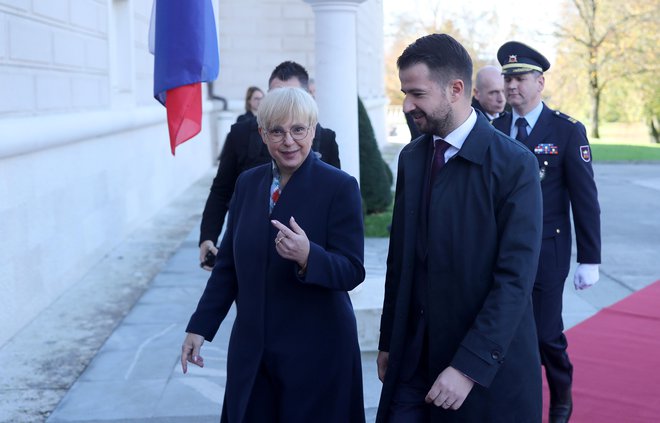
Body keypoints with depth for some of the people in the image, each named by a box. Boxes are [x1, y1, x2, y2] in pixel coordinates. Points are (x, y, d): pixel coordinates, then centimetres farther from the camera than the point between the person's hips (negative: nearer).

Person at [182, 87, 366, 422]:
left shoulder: (340, 187, -10)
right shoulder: (248, 183, 5)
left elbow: (352, 271, -13)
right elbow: (228, 263, 11)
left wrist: (307, 256, -32)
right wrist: (200, 326, 9)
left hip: (316, 351, -4)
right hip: (251, 348, 4)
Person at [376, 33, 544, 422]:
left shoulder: (515, 164, -14)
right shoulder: (411, 157, 4)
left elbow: (515, 278, -17)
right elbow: (400, 258, 8)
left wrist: (469, 366, -21)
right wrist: (388, 342, 9)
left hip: (489, 360, -4)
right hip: (414, 356, 4)